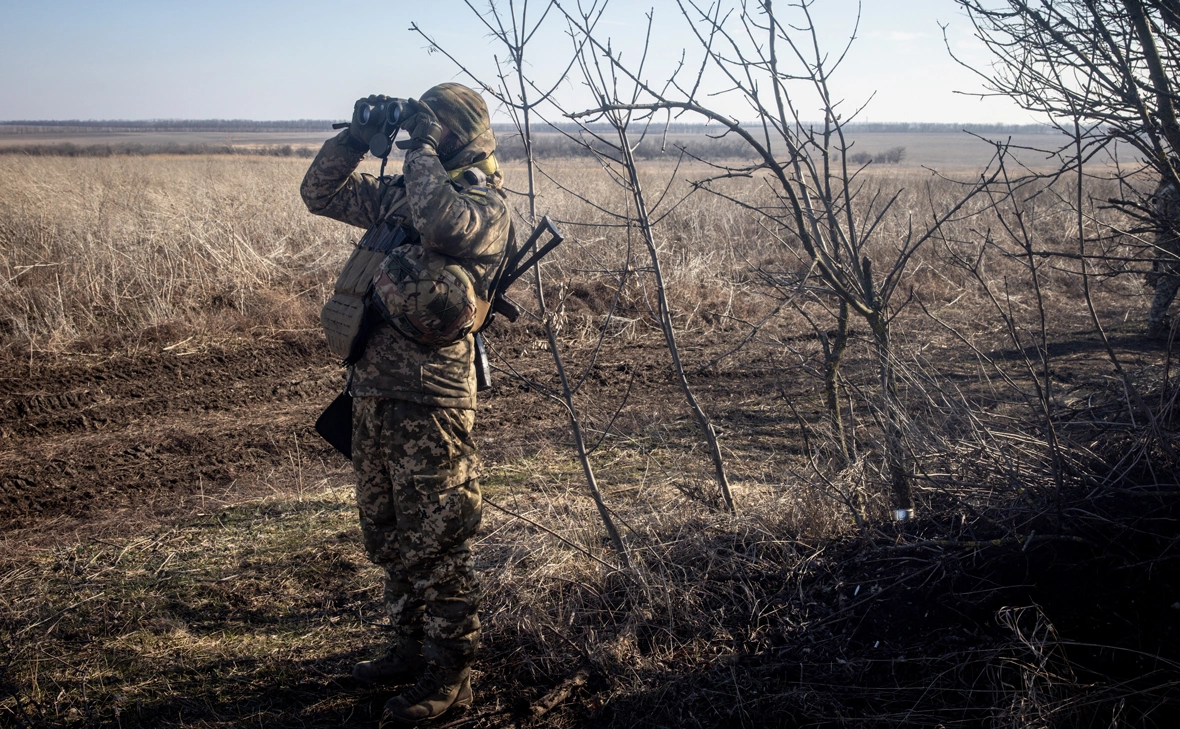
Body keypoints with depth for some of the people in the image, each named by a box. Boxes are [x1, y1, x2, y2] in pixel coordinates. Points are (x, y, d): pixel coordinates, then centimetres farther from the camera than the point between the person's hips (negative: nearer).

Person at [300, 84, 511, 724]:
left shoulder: (485, 204, -8)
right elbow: (320, 193, 19)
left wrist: (423, 148, -15)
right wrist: (359, 135, 7)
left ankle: (449, 674, 10)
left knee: (435, 541, -2)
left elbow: (440, 222, -30)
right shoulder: (400, 191, 15)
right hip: (372, 388, 8)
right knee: (387, 534, 18)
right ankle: (409, 647, 33)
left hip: (430, 398, -8)